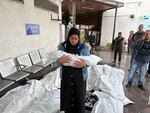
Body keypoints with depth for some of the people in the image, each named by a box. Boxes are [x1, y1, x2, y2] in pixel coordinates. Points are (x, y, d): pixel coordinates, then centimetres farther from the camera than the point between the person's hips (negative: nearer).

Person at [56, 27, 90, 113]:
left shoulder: (83, 47, -7)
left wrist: (84, 64, -26)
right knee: (67, 95, 12)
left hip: (79, 76, -1)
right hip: (66, 76, 1)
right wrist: (60, 60, -26)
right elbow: (56, 60, -3)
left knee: (79, 96, 9)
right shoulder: (62, 46, -4)